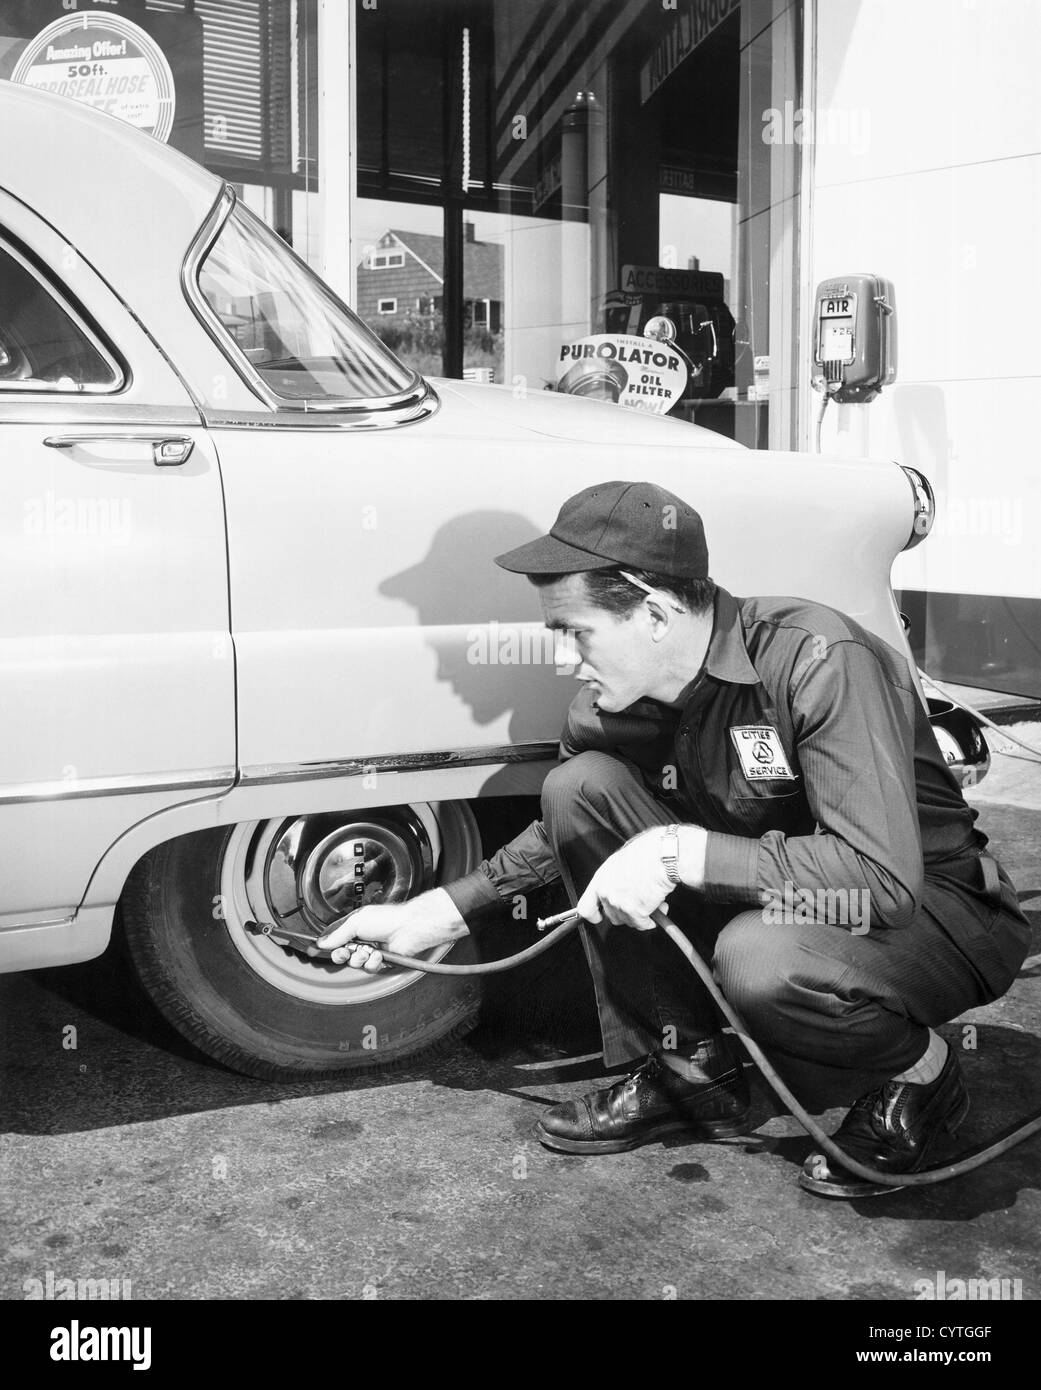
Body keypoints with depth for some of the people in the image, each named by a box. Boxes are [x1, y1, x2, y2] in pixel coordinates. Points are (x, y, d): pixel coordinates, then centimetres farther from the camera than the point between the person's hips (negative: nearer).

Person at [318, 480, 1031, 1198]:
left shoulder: (818, 660, -29)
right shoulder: (616, 701, -8)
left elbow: (885, 878, -36)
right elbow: (568, 830, 11)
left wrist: (681, 853, -36)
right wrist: (435, 913, 5)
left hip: (945, 905, -6)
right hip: (758, 891, 6)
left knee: (759, 960, -38)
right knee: (581, 787, -11)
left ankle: (921, 1073, -3)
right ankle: (688, 1068, 0)